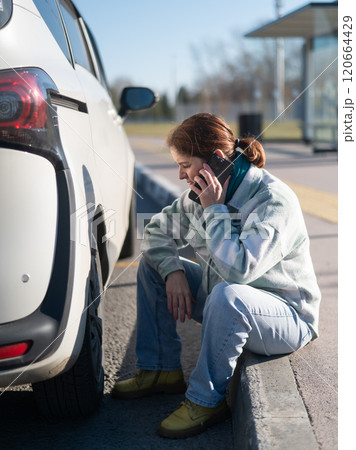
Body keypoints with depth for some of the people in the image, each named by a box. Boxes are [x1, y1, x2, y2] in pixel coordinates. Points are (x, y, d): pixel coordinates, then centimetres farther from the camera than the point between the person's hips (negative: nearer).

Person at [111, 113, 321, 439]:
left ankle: (206, 401, -18)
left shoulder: (275, 200, -25)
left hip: (288, 318, -8)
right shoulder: (204, 192, -3)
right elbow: (157, 231, 6)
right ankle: (162, 370, 9)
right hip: (228, 309, 8)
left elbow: (238, 269, -38)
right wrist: (173, 271, -12)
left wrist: (215, 209, -28)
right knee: (153, 263, 4)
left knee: (226, 295, -40)